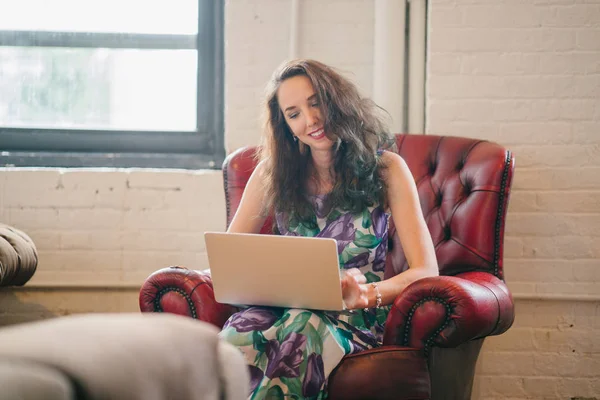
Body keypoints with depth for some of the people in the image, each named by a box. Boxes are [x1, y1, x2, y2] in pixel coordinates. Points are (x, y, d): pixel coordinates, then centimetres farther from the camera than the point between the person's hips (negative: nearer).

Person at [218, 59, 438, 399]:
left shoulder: (385, 167, 3)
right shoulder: (274, 172, 11)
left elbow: (426, 270, -3)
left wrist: (368, 293, -23)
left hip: (353, 319, -2)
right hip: (282, 307, 2)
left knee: (302, 328, -39)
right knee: (241, 331, -36)